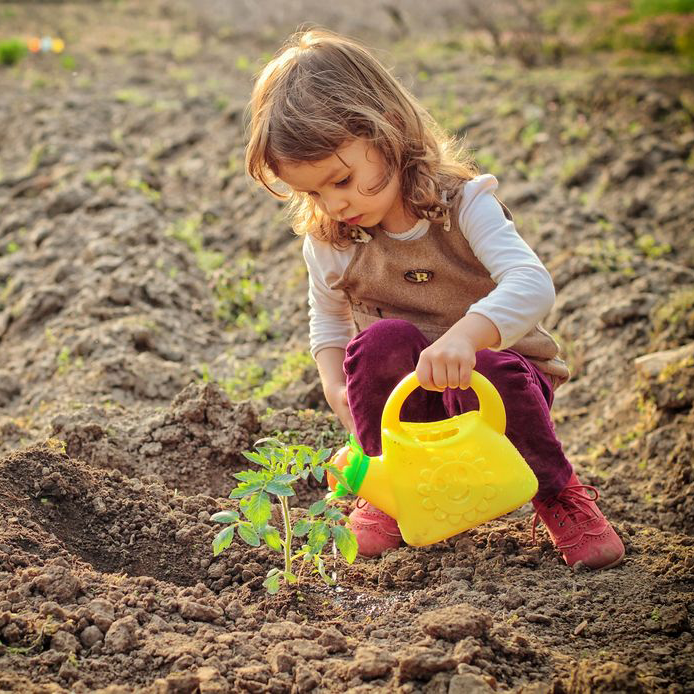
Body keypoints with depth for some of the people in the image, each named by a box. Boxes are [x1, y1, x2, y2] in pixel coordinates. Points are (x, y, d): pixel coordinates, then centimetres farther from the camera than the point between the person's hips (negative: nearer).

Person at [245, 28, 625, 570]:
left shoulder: (462, 203, -17)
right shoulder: (327, 243, -5)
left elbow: (532, 286, -32)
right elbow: (328, 322, 13)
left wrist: (466, 334, -52)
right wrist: (336, 386, -9)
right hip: (405, 407, 2)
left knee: (488, 369, -36)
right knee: (383, 340, -29)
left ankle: (559, 495, -8)